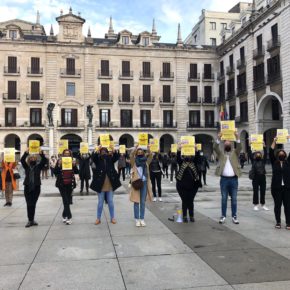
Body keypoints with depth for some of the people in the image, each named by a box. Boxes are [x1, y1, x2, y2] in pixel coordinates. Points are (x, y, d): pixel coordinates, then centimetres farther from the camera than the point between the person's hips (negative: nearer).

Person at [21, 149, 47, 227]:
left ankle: (32, 220, 15)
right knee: (29, 204, -2)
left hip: (36, 187, 0)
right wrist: (26, 153, -19)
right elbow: (22, 160, -7)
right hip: (27, 187, 0)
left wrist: (41, 154, -21)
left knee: (33, 204, 5)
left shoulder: (38, 166, 7)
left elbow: (44, 161, -7)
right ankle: (30, 220, 2)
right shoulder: (26, 166, 8)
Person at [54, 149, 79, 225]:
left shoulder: (72, 161, 5)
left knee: (68, 201, 8)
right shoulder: (59, 161, -1)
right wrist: (59, 165, -19)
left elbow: (76, 172, 0)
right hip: (62, 184, -3)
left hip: (70, 184, 3)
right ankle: (69, 217, -6)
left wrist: (74, 165, -15)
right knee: (66, 200, -9)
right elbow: (55, 172, -6)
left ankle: (64, 216, 23)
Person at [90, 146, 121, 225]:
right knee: (100, 202, 8)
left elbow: (117, 157, -13)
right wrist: (97, 151, -36)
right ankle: (98, 218, 19)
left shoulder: (110, 159, 3)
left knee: (110, 202, 10)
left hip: (110, 185, 1)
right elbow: (93, 158, -20)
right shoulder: (98, 160, 0)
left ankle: (112, 218, 21)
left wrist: (113, 151, -31)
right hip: (100, 185, -1)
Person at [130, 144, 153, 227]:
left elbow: (150, 157, -8)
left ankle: (142, 219, 15)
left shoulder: (146, 162, 9)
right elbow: (131, 155, -16)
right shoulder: (134, 162, 2)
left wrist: (148, 149, -23)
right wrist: (136, 148, -29)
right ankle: (137, 219, 10)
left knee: (143, 202, 7)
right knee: (136, 202, 2)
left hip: (144, 183, 2)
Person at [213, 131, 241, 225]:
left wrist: (237, 138, -22)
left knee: (234, 199, 5)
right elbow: (215, 148, -8)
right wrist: (218, 138, -23)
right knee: (224, 199, 5)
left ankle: (234, 216, 12)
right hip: (224, 179, 0)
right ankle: (223, 216, 11)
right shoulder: (221, 153, 9)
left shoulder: (235, 153, 10)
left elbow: (239, 148, -8)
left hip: (234, 179, 0)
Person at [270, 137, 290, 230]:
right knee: (277, 205, 5)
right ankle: (278, 222, 15)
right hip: (276, 187, -1)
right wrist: (274, 141, -3)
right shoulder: (274, 162, 6)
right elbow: (271, 152, -2)